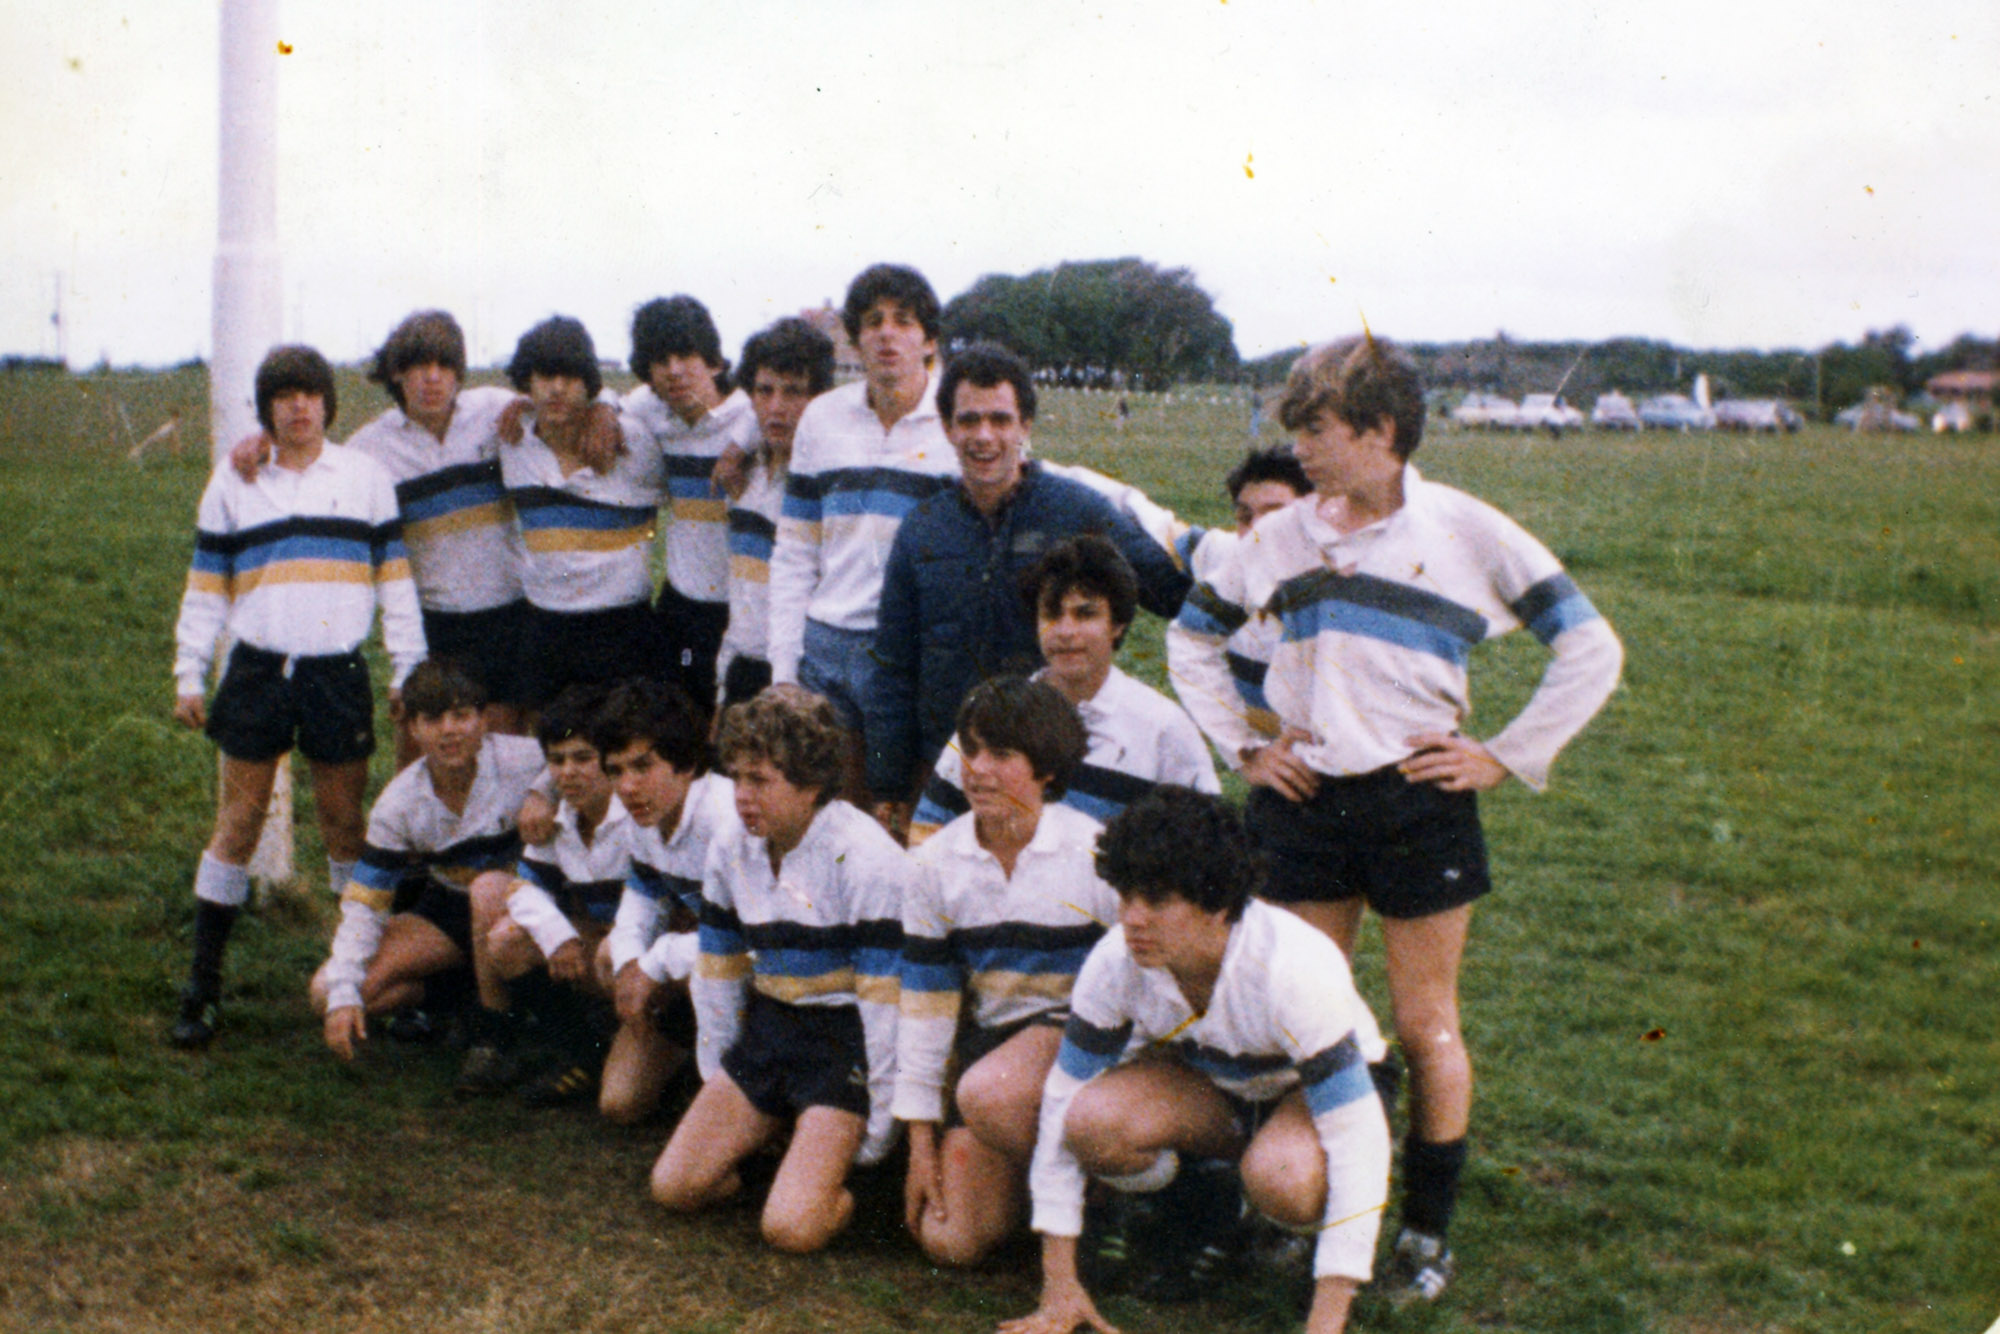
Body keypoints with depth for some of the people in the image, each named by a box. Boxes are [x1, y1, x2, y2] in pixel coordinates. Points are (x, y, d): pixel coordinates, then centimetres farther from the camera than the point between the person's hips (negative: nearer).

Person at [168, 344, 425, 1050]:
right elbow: (205, 589, 11)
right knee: (237, 825, 1)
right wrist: (188, 677, 6)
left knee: (346, 825, 4)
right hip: (258, 671, 1)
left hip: (339, 674, 0)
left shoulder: (366, 477, 8)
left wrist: (407, 671, 4)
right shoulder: (233, 483, 9)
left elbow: (394, 577, 8)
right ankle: (202, 985, 7)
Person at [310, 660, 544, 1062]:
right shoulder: (399, 805, -10)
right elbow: (363, 904, -7)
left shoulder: (526, 762, -20)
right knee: (326, 994, -13)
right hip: (448, 910, 3)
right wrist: (343, 995, -18)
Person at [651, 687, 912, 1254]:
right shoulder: (730, 852, 3)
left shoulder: (865, 861, -18)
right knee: (675, 1184, -4)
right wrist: (718, 1088, 15)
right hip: (768, 1028, 7)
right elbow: (717, 972, 14)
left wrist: (875, 1131, -12)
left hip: (844, 1040, -6)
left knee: (792, 1226, -20)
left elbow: (886, 999, -16)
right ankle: (778, 1125, 18)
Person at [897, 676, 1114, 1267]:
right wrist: (921, 1143, 1)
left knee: (987, 1093, -36)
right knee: (950, 1241, -6)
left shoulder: (1093, 854, -12)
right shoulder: (938, 863, -1)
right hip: (990, 1036, 4)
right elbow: (925, 1001, 2)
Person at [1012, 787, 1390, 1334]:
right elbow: (1062, 1105, -15)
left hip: (1312, 1087, -3)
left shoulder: (1293, 970, -36)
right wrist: (1059, 1286, -17)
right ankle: (1200, 1212, 2)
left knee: (1282, 1178, -38)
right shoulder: (1116, 962, -25)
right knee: (1094, 1122, -29)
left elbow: (1359, 1140, -35)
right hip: (1205, 1081, 3)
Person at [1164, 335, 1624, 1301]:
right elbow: (1193, 635, 21)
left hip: (1419, 801, -3)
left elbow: (1592, 651, 1)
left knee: (1426, 1026, 4)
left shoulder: (1468, 533, -3)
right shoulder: (1283, 536, 6)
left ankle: (1428, 1230, 17)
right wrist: (1243, 742, 11)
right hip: (1304, 799, 3)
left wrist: (1505, 756, -3)